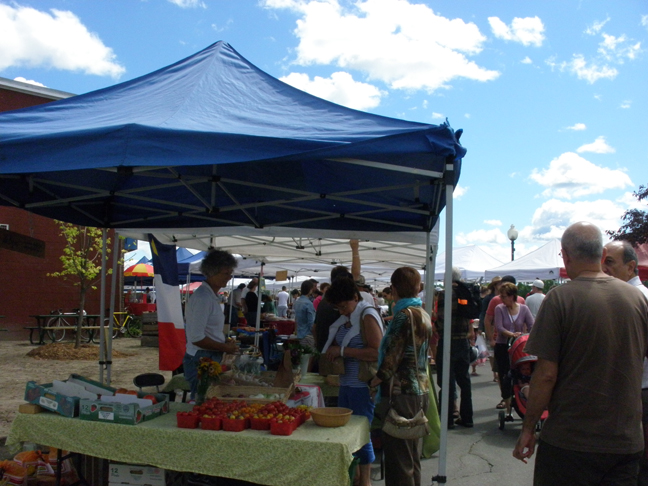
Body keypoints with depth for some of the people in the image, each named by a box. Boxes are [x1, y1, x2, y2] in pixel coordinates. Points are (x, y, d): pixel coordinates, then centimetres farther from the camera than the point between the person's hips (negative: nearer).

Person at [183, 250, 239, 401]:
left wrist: (227, 344, 7)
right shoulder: (203, 297, -17)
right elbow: (197, 338, -21)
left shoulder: (212, 296, 13)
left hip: (211, 358, 9)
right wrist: (225, 347, -12)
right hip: (201, 359, -9)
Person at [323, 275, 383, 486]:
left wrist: (342, 350, -19)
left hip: (362, 386, -8)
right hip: (346, 384, 8)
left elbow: (376, 352, -22)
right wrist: (331, 351, 4)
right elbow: (336, 343, 26)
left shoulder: (367, 316, -13)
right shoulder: (345, 318, 11)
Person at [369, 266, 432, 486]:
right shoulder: (424, 315, 11)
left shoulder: (404, 315, -16)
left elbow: (394, 355, -19)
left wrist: (377, 380, -8)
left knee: (398, 459, -1)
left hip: (402, 393, -9)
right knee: (413, 457, 18)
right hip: (421, 390, 9)